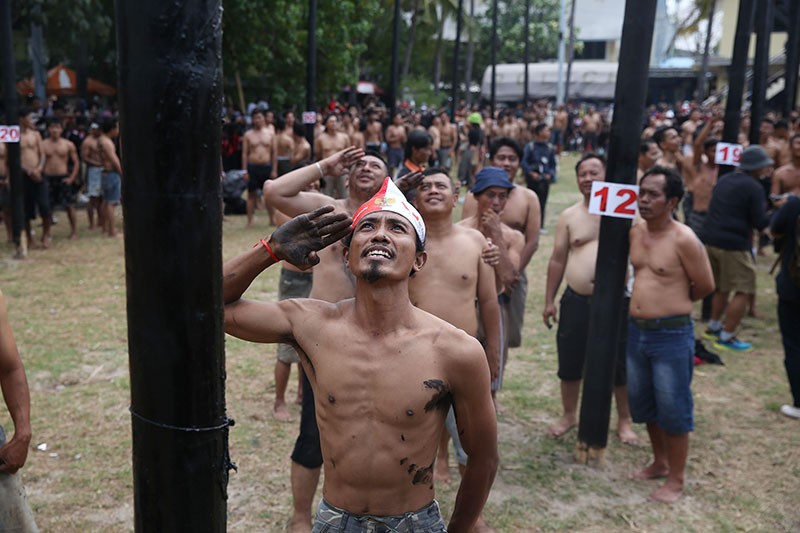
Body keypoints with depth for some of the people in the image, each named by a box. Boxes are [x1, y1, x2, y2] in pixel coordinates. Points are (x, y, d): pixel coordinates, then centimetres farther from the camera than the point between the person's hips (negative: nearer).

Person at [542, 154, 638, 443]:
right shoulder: (569, 216, 4)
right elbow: (557, 261, 7)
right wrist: (549, 301, 5)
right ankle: (569, 415, 32)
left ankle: (624, 421, 28)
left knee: (619, 364, 8)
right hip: (575, 300, 2)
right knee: (570, 362, 12)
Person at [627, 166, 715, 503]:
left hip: (672, 334, -7)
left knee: (673, 408, 5)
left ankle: (676, 480, 22)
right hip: (636, 330, 7)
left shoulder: (683, 239, -17)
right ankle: (659, 462, 39)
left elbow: (706, 286, -8)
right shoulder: (635, 231, 3)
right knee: (643, 402, 19)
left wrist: (673, 304, 7)